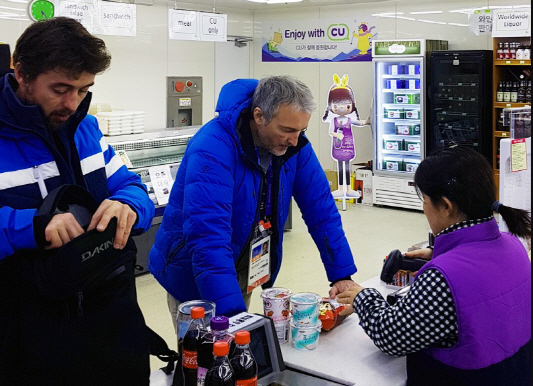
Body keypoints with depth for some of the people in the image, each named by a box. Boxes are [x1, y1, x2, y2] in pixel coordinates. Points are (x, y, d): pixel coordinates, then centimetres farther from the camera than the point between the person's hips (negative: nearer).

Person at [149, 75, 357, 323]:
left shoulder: (294, 144, -11)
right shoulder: (212, 150, -31)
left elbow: (321, 210, -6)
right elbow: (208, 238, -38)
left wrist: (342, 275, -10)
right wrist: (233, 313, -43)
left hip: (245, 272, 6)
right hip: (193, 275, -5)